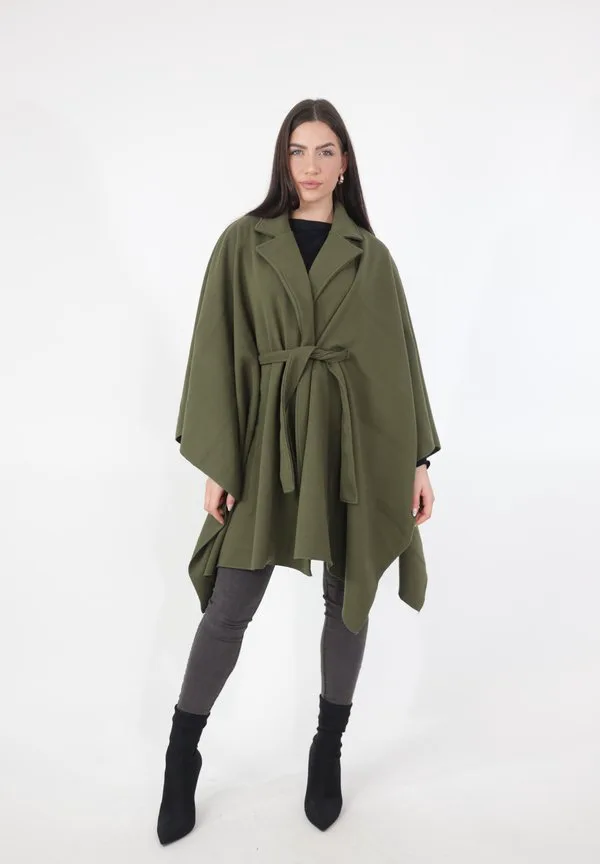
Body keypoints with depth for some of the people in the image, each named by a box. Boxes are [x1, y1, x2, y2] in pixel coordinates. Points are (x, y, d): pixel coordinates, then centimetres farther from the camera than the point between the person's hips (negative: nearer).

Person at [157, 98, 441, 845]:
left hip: (357, 443, 2)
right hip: (267, 442, -1)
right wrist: (215, 459, -7)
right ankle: (181, 760, 25)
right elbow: (217, 352, -1)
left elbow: (400, 358, 7)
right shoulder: (243, 243, 3)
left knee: (348, 600, 10)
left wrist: (418, 457, 3)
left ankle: (328, 753, 32)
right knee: (228, 609, 2)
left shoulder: (370, 256, 7)